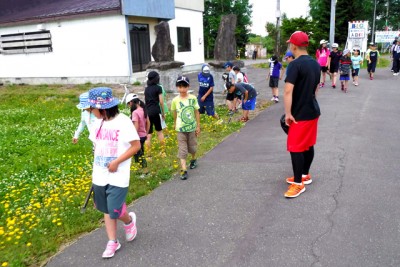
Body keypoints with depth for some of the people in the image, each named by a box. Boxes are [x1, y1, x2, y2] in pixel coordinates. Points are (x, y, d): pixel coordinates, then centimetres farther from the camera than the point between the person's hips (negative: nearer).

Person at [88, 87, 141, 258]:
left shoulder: (123, 122, -14)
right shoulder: (98, 123, 5)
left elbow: (136, 146, -13)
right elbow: (97, 148, 12)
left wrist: (116, 162, -17)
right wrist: (95, 173, 9)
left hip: (118, 177, -6)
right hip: (99, 176, 6)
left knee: (115, 212, -5)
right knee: (107, 210, 14)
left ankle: (129, 220, 29)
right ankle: (112, 242, 30)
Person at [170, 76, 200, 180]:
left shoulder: (193, 98, -8)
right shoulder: (175, 100, -10)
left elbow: (197, 112, -1)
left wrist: (198, 126, 0)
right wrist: (175, 123, 18)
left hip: (192, 127, 1)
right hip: (181, 129, -1)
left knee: (192, 146, 18)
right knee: (182, 149, -4)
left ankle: (193, 160, 46)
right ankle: (184, 170, -4)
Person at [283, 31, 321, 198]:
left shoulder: (295, 64, -18)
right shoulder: (315, 64, 9)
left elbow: (288, 91, -25)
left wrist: (288, 113, -20)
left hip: (300, 114, -9)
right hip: (313, 111, 9)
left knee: (295, 148, -2)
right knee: (308, 145, 18)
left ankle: (299, 183, 5)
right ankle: (305, 175, 32)